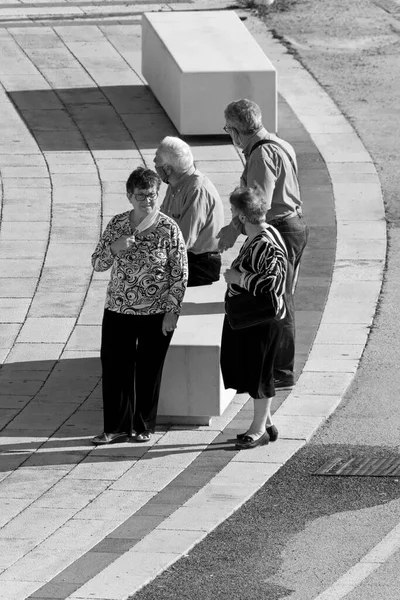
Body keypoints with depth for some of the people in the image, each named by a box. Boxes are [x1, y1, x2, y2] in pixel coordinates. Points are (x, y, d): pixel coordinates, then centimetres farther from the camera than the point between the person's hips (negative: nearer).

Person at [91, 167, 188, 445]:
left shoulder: (168, 229, -7)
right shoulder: (117, 224, 3)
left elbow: (180, 274, -6)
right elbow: (98, 264, 6)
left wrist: (172, 311, -10)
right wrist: (114, 248, -15)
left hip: (156, 314, -3)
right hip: (118, 310, 3)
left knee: (149, 370, 5)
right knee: (114, 367, 2)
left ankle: (144, 426, 19)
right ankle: (116, 427, 10)